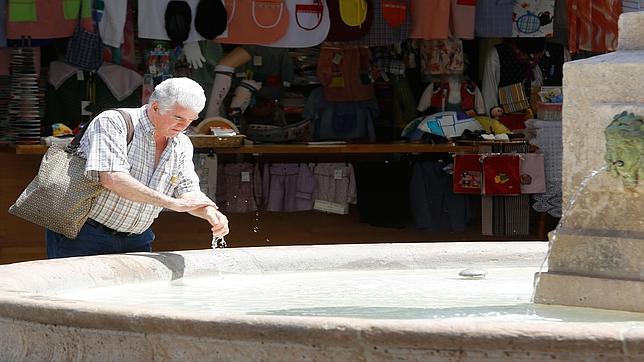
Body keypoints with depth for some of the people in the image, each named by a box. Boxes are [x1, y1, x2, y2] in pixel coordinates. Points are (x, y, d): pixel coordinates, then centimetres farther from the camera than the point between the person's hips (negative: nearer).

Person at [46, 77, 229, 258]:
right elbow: (112, 179, -29)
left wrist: (209, 212, -23)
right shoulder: (112, 123, -16)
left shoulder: (181, 145, 6)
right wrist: (173, 203, -31)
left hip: (135, 241, 6)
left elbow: (188, 191, 2)